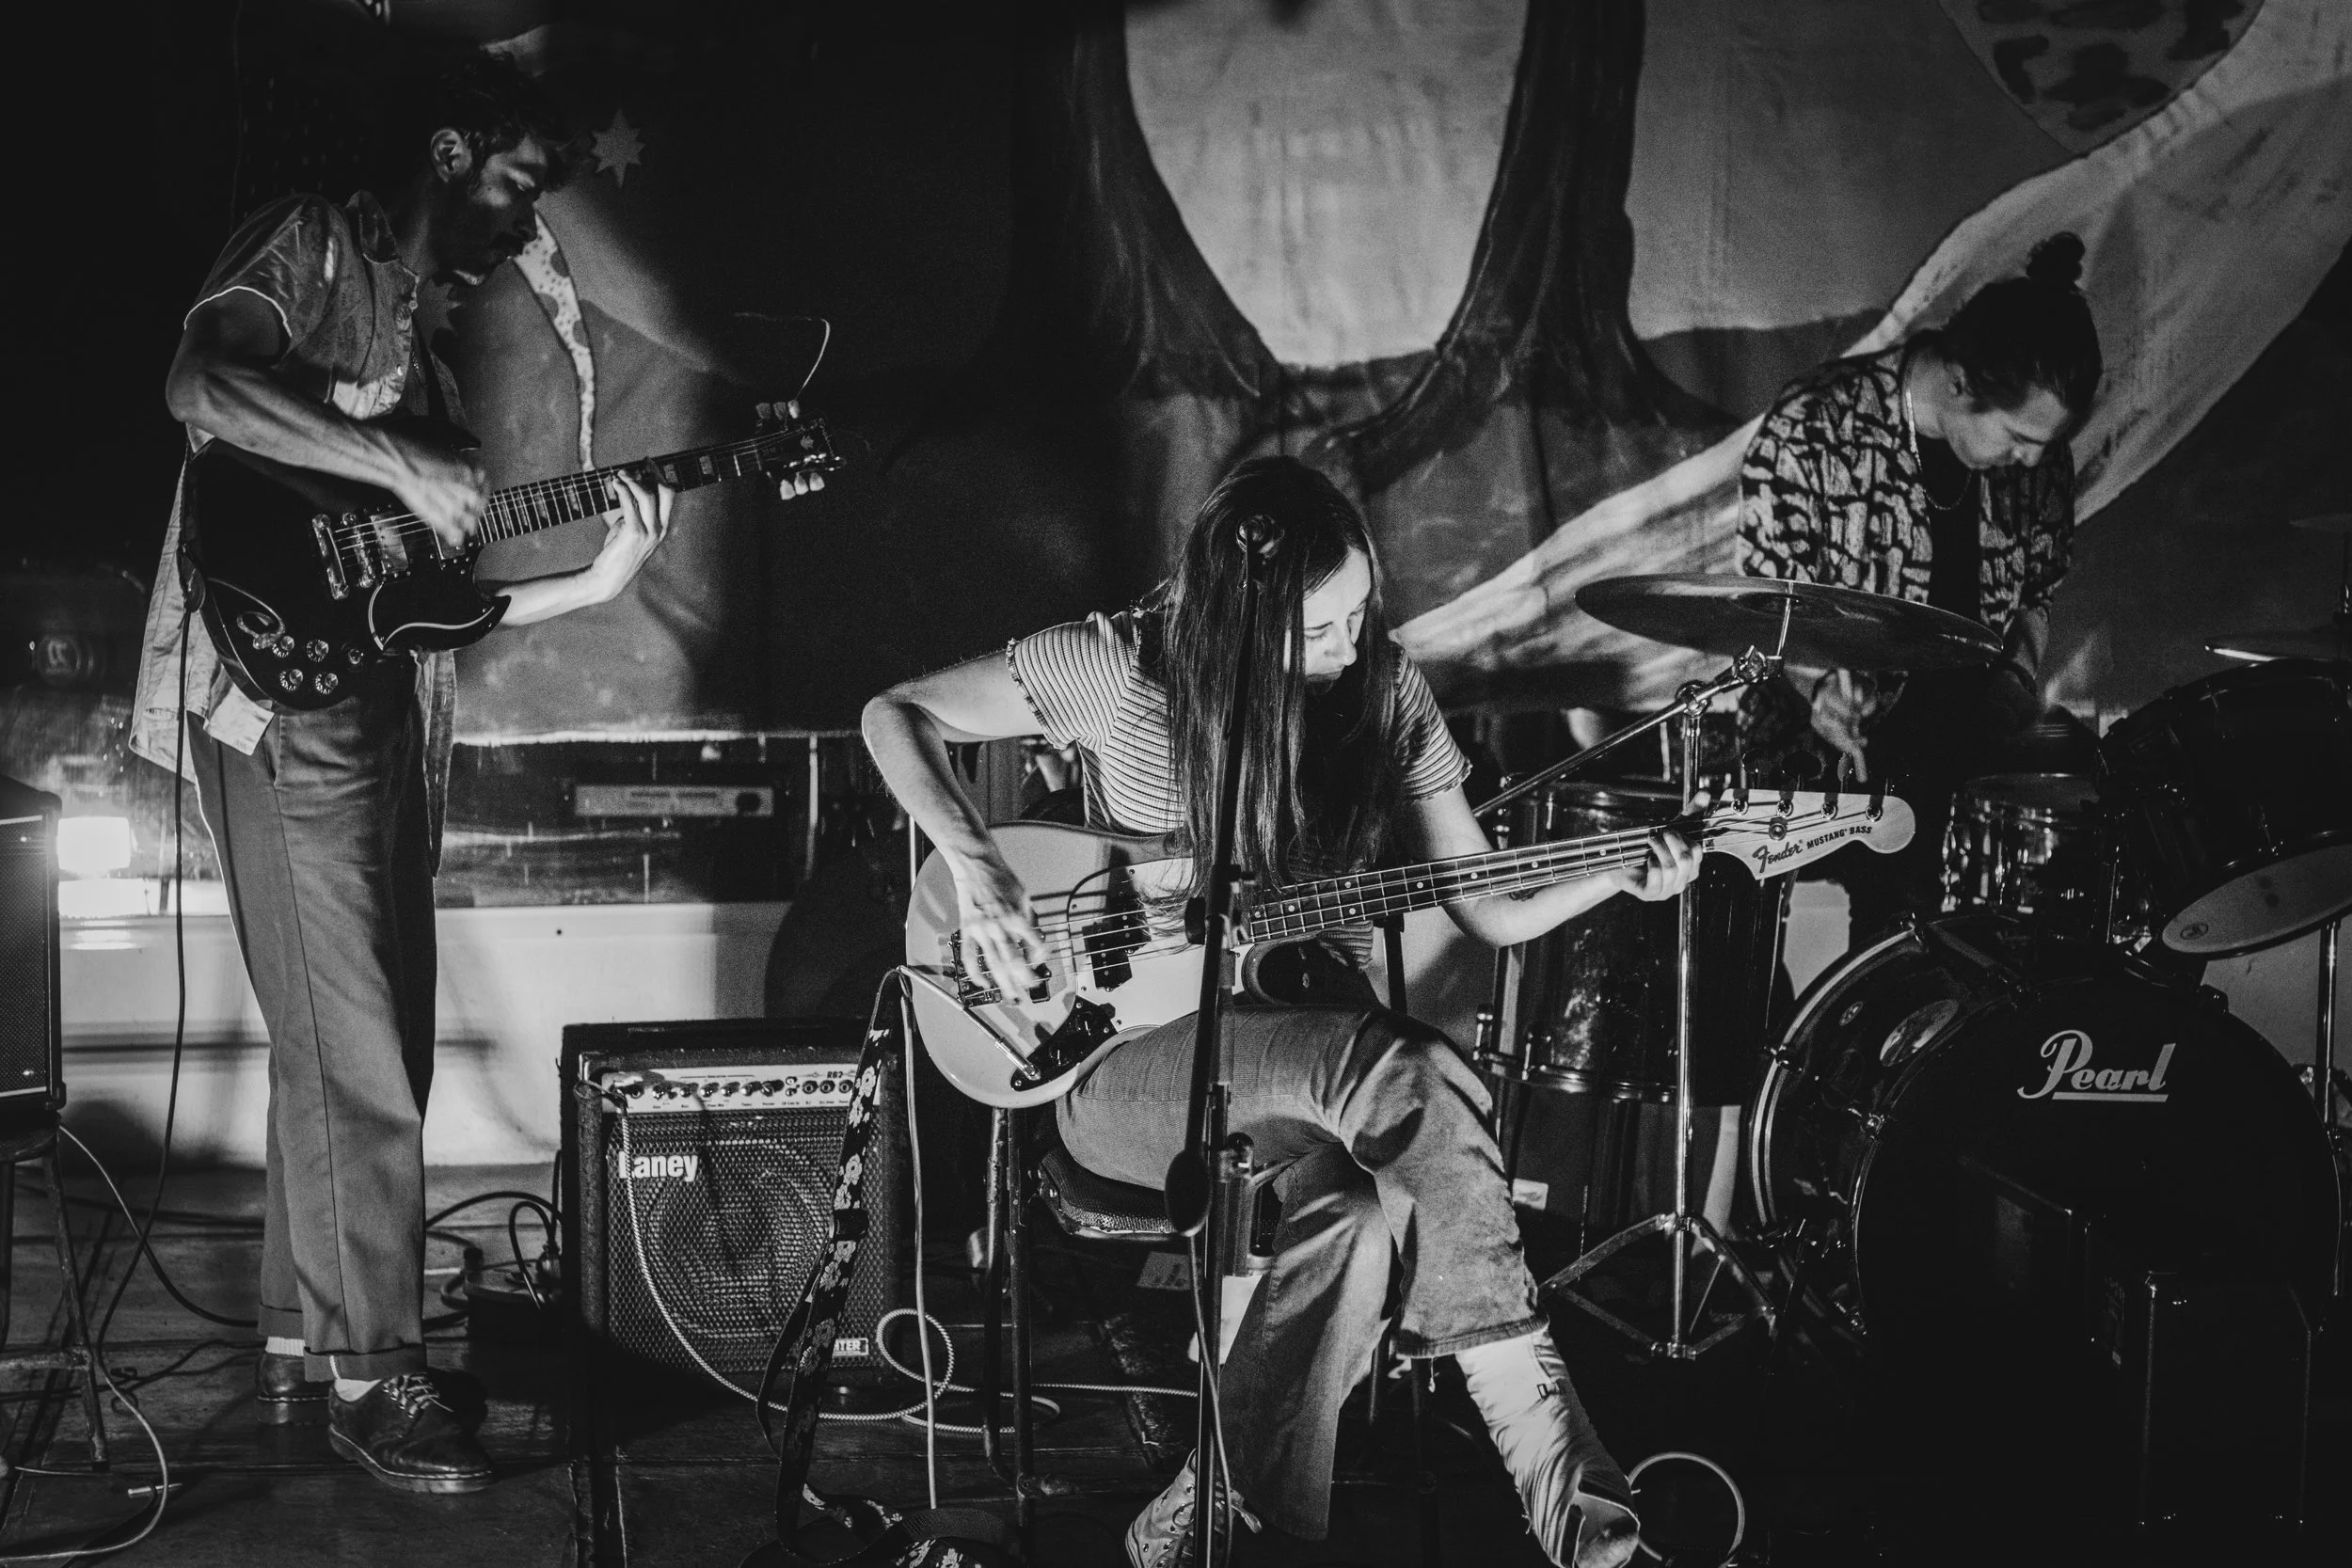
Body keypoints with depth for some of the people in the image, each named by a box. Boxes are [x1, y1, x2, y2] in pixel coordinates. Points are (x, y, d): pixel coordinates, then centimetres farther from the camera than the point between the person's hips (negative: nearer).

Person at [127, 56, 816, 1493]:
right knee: (356, 1060, -8)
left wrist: (601, 579, 4)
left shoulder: (440, 332, 23)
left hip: (386, 710, 9)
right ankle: (369, 1371, 0)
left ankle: (305, 1341, 22)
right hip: (279, 693, -9)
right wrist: (404, 468, -20)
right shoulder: (315, 247, 1)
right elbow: (202, 382, -20)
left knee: (371, 1049, 11)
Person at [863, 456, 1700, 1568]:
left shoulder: (1382, 692, 0)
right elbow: (897, 713, -1)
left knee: (1363, 1203, -34)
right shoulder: (1117, 664, -10)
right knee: (1395, 1068, -33)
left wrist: (1620, 876, -15)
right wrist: (977, 867, -14)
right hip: (1126, 1062, -4)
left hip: (1286, 1048, 4)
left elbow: (1490, 908, 3)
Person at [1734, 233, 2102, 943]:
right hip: (1836, 744, -5)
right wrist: (1824, 688, -30)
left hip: (1974, 727, 5)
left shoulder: (2034, 445, -1)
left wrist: (2020, 672, 1)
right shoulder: (1811, 431, -16)